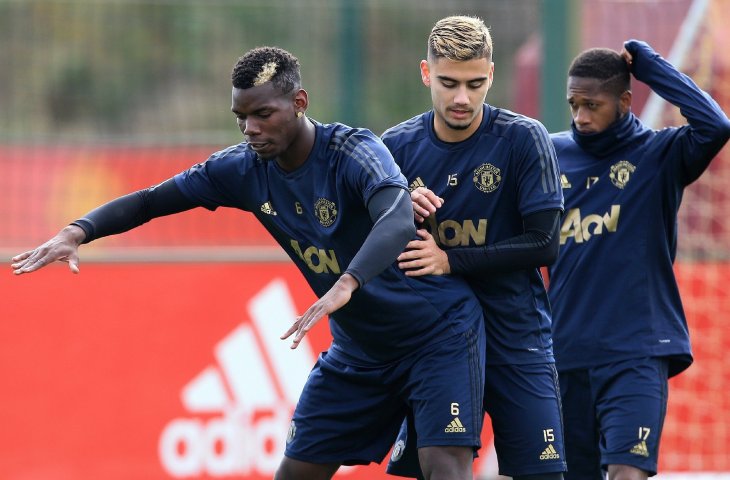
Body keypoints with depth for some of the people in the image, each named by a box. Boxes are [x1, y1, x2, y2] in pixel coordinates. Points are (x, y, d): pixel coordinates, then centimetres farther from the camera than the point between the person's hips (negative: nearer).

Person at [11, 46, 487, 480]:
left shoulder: (354, 151, -25)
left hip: (438, 332, -7)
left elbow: (398, 222, -43)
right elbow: (150, 201, -1)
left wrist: (346, 285, -60)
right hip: (358, 350, 7)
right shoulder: (244, 168, -6)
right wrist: (77, 232, -18)